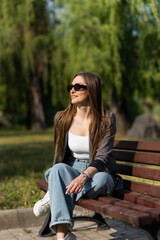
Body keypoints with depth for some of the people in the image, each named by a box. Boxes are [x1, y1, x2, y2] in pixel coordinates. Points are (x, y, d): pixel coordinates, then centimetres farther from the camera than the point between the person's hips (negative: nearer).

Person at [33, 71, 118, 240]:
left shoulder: (106, 119, -10)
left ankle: (55, 197, -17)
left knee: (101, 179, -38)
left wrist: (84, 176, -35)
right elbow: (60, 156, 10)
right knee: (59, 168, -33)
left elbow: (102, 157, -17)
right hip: (70, 171, 2)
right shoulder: (62, 119, -1)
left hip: (97, 173, -2)